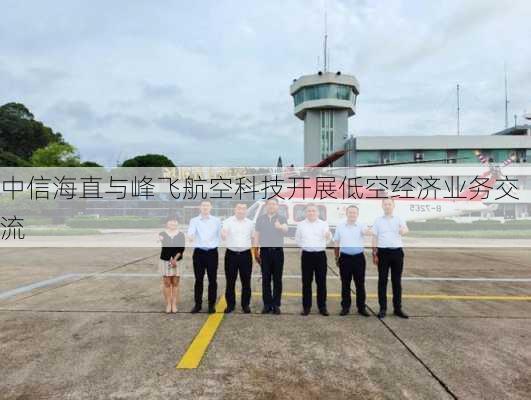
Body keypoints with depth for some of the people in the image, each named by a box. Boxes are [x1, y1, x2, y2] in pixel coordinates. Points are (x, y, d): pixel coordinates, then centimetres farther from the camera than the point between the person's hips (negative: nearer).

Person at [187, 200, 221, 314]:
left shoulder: (216, 220, 4)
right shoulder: (194, 220, -1)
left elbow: (220, 234, 4)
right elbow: (191, 231, -19)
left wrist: (216, 243, -14)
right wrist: (191, 236, -40)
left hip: (212, 252, 0)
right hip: (199, 252, 0)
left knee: (212, 279, 5)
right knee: (199, 280, 6)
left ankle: (212, 304, 16)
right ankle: (198, 304, 18)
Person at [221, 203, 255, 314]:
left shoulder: (250, 223, 6)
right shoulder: (228, 221, -5)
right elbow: (223, 237, -20)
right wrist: (223, 234, -43)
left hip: (246, 254, 2)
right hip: (231, 254, -2)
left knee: (246, 281, 7)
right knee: (230, 281, 6)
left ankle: (246, 304, 20)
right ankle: (230, 304, 19)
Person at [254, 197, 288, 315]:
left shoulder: (281, 218, 0)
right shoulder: (260, 219, 6)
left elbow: (286, 230, -21)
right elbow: (257, 235, 8)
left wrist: (280, 227, -44)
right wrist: (256, 251, 2)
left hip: (278, 251, -1)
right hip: (265, 251, 1)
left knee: (277, 279, 3)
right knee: (266, 279, 5)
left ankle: (276, 304, 12)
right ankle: (267, 304, 13)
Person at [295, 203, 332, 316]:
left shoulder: (323, 224, 3)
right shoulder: (301, 224, 7)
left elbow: (328, 239, -11)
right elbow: (297, 239, 15)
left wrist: (328, 235, -32)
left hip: (320, 255, 0)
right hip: (306, 255, 1)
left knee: (321, 282, 4)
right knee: (306, 282, 5)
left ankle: (322, 307, 14)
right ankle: (306, 307, 14)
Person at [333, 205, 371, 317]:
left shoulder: (361, 225, 1)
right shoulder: (340, 226, 5)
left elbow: (366, 231, -23)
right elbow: (336, 243, 10)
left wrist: (367, 231, -47)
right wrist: (336, 258, 9)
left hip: (358, 257, -1)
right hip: (345, 257, 1)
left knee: (360, 283, 5)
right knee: (345, 284, 7)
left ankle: (361, 307, 15)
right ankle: (345, 307, 17)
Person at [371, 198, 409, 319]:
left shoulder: (399, 219, 4)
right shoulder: (378, 220, 5)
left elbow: (406, 229, -17)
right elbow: (375, 237, 6)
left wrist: (404, 230, -41)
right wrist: (374, 254, 0)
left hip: (397, 251, 1)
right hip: (383, 252, 0)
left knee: (397, 281, 7)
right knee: (382, 280, 3)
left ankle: (398, 308, 16)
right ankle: (382, 308, 11)